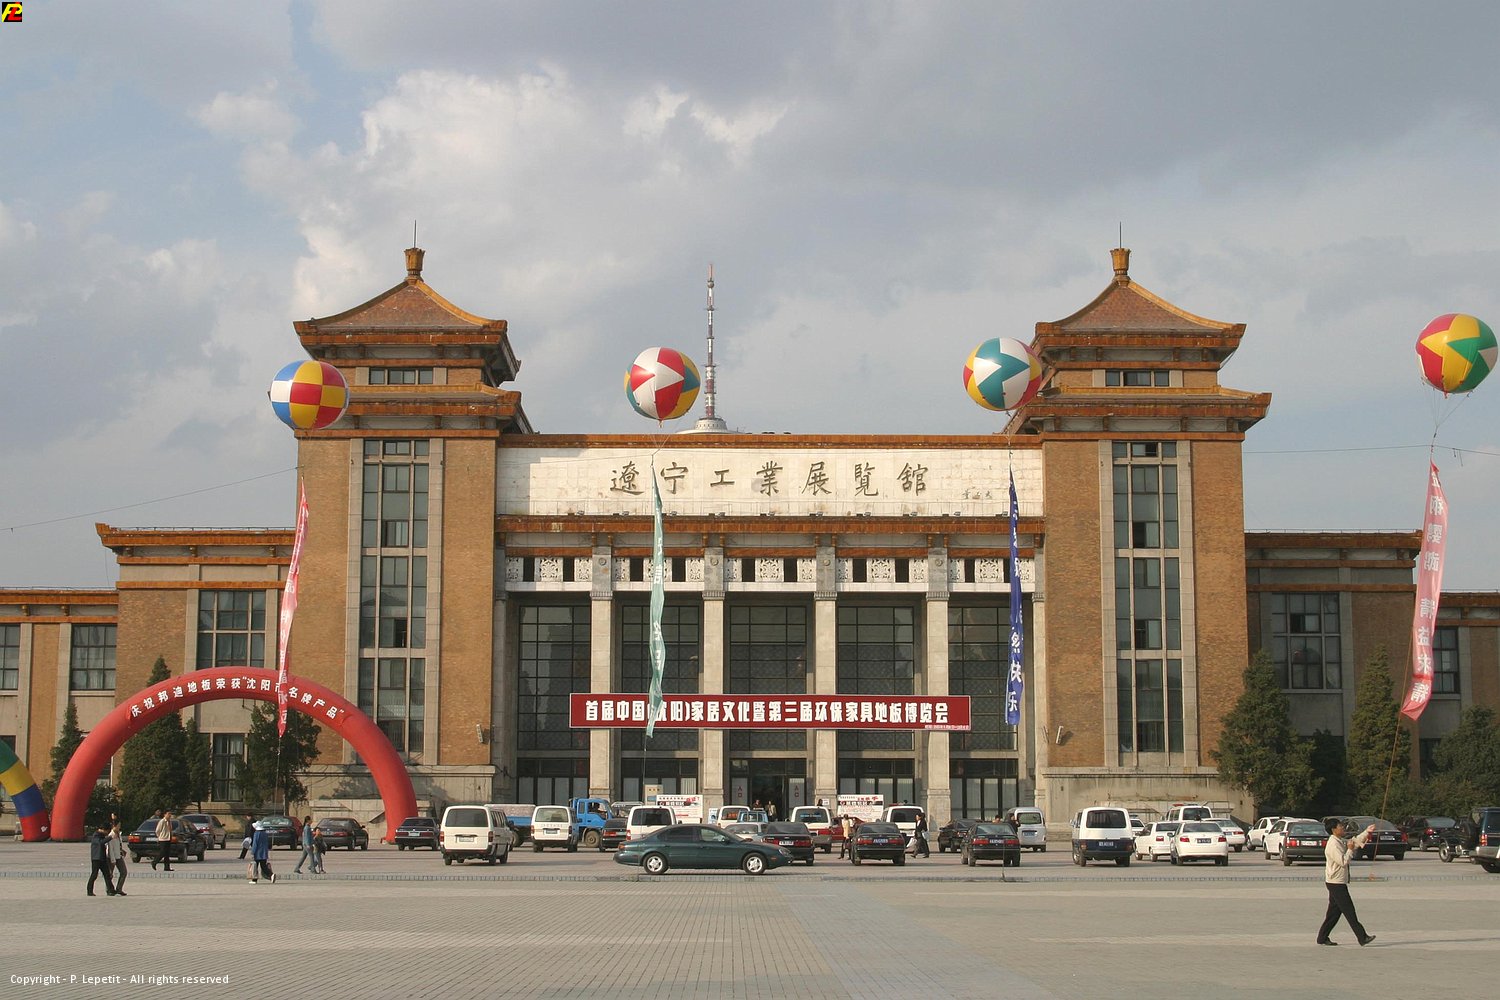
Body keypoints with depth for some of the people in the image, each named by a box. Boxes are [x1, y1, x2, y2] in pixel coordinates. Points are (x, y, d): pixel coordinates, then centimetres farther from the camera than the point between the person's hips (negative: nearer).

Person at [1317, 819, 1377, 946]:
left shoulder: (1341, 842, 13)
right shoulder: (1333, 845, -18)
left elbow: (1355, 842, 24)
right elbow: (1343, 862, -24)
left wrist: (1366, 832, 14)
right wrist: (1350, 850, -14)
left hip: (1338, 883, 10)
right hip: (1336, 883, -10)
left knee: (1334, 912, 12)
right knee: (1349, 911, -6)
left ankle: (1323, 938, 15)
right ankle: (1362, 938, -4)